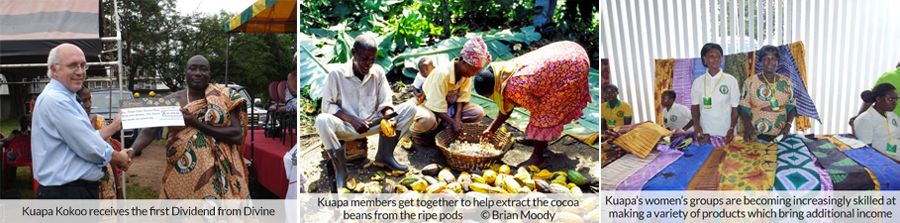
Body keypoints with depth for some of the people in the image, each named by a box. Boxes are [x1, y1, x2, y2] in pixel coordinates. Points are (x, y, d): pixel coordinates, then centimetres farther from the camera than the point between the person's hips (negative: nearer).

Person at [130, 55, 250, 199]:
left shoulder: (224, 97, 0)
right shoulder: (172, 100, 4)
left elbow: (237, 135, -8)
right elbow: (148, 132, -4)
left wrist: (197, 123, -13)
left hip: (219, 175, -1)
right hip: (182, 178, 1)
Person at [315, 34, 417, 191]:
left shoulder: (378, 72, -1)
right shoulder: (336, 72, -12)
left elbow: (385, 102, 1)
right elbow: (327, 105, -12)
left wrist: (390, 118, -22)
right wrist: (352, 120, -25)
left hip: (372, 123, 4)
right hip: (346, 126, -4)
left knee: (409, 108, -12)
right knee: (322, 121, -37)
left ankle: (384, 155, -8)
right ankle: (340, 169, -21)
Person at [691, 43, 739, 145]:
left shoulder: (731, 80, -1)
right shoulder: (698, 82, 5)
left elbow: (735, 108, 1)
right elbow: (695, 107, 9)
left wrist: (732, 129, -11)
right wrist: (697, 126, -7)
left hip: (725, 134, -1)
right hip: (705, 133, 1)